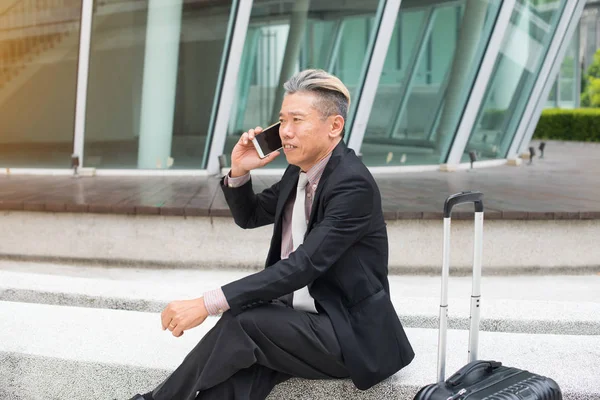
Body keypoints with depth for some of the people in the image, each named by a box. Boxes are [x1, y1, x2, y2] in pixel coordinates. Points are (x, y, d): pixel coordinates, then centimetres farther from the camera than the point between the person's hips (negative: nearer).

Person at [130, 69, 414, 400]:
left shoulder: (354, 185, -19)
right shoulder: (299, 171, 7)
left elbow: (303, 266, -28)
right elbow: (248, 217, 23)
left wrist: (207, 304, -32)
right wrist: (239, 171, 1)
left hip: (351, 332, -6)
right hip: (303, 316, 6)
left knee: (243, 321, -28)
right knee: (242, 369, -25)